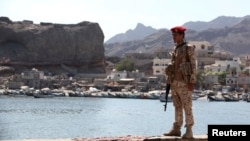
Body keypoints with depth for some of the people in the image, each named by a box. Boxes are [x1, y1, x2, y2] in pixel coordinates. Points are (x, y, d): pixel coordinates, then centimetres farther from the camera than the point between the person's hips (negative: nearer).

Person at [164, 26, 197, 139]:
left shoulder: (189, 48, -6)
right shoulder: (175, 49, 15)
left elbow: (193, 65, -9)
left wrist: (192, 82, -15)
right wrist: (170, 82, 15)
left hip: (184, 82, -7)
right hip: (174, 82, 7)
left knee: (187, 107, -6)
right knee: (177, 106, 10)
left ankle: (189, 131, -3)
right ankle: (176, 129, 14)